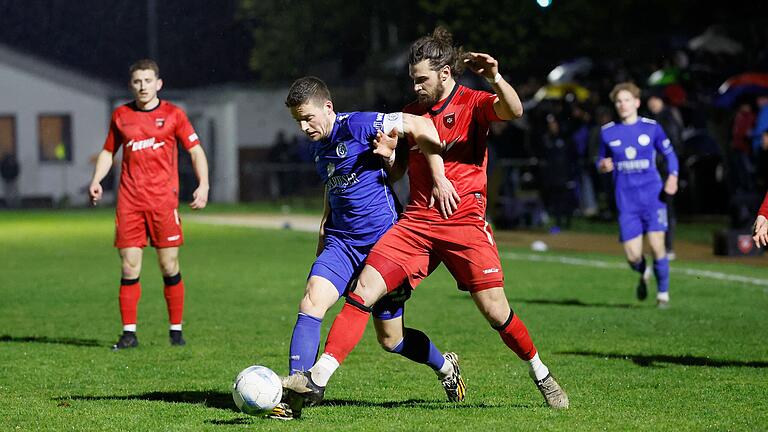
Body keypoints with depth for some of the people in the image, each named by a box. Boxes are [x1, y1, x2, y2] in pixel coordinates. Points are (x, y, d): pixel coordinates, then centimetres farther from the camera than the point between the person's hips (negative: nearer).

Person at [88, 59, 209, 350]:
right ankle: (128, 334, 2)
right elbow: (108, 152, 21)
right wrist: (96, 181, 5)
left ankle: (176, 331, 9)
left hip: (163, 200, -2)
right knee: (129, 268, -2)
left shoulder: (172, 114, 3)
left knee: (169, 267, -1)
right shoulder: (120, 116, 10)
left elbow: (196, 150, 4)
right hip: (129, 200, 2)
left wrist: (203, 185, -10)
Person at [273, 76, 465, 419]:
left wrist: (439, 179, -18)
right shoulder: (318, 147, 10)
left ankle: (445, 366, 35)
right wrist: (324, 230, 23)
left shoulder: (357, 126, -15)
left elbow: (419, 126, -19)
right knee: (311, 304, -19)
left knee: (391, 339, 5)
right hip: (341, 241, 6)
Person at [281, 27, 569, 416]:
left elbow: (514, 110, -20)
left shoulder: (473, 103, 0)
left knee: (495, 311, -7)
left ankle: (541, 375, 19)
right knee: (362, 292, -12)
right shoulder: (411, 113, 15)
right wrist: (385, 152, 0)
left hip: (464, 221, -4)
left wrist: (495, 79, -39)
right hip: (416, 221, 4)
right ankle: (317, 380, -15)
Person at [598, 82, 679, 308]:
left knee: (657, 245, -13)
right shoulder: (608, 132, 6)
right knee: (633, 256, -5)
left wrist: (672, 177, -6)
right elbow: (601, 162, 16)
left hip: (652, 195, -1)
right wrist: (603, 166, -8)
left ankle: (663, 292, 7)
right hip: (626, 200, 1)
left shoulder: (652, 127, 2)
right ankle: (643, 274, 31)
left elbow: (670, 154, 11)